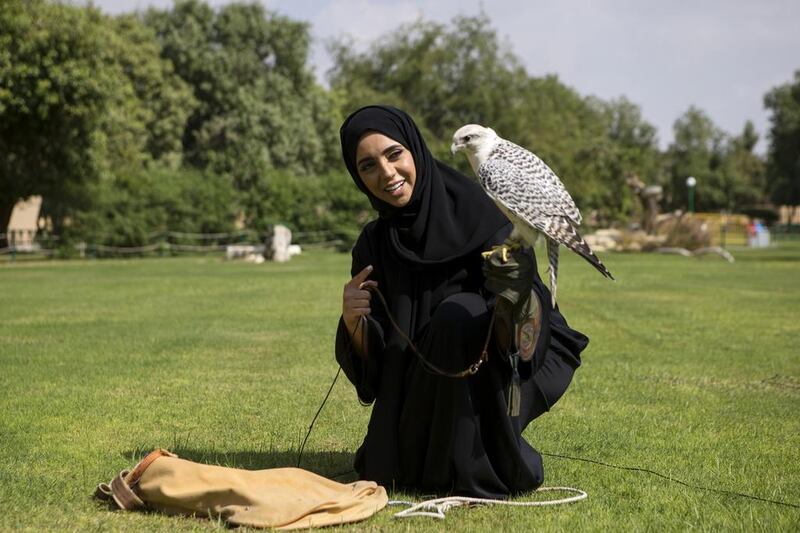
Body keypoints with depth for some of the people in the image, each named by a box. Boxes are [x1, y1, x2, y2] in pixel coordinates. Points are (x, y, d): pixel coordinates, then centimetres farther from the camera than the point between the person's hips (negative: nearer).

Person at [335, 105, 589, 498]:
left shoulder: (475, 209, -16)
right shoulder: (373, 244, -2)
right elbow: (373, 357, -3)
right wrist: (353, 320, -25)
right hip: (434, 385, 4)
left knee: (456, 316, -32)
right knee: (382, 473, -15)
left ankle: (482, 470, -16)